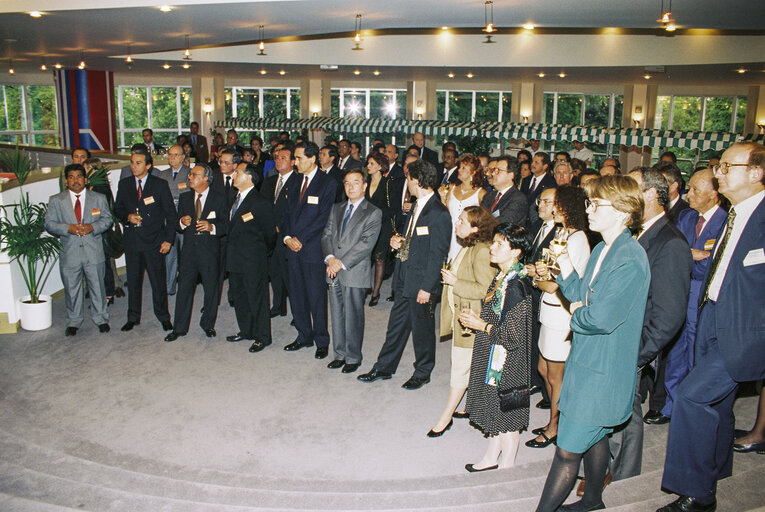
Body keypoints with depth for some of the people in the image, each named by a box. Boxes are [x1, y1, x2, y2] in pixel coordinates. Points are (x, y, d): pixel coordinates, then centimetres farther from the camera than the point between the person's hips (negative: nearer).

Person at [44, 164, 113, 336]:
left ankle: (101, 319, 23)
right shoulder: (55, 200, 5)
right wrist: (68, 228, -16)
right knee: (72, 289, 9)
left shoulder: (99, 198, 6)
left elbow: (107, 219, 5)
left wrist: (92, 227, -14)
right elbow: (49, 223, 2)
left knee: (97, 286, 8)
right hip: (69, 253, 0)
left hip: (94, 252, 0)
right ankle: (73, 322, 24)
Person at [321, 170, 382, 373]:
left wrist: (342, 263, -16)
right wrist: (330, 257, -9)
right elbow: (326, 235, 10)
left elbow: (366, 244, -13)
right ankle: (339, 354, 25)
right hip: (334, 272, 5)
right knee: (337, 315, 12)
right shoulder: (336, 209, 15)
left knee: (353, 317, 2)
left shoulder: (373, 213, -4)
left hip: (355, 273, -5)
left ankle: (353, 358, 16)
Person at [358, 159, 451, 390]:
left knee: (422, 329, 9)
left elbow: (437, 254, -19)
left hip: (422, 283, -8)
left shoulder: (439, 214, -19)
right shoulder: (418, 206, 9)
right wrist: (399, 242, 0)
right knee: (396, 325, 17)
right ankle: (384, 368, 30)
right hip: (405, 279, 8)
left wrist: (427, 287, -19)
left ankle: (422, 373, 28)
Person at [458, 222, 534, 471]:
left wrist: (482, 325, -16)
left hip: (507, 364, -9)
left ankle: (507, 465, 25)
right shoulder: (501, 278, 4)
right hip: (493, 357, 9)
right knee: (494, 411, 21)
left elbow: (514, 336, -25)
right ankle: (492, 457, 36)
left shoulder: (517, 286, -24)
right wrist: (476, 316, 1)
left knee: (507, 417, 8)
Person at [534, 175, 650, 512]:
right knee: (594, 438, 26)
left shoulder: (629, 260, -23)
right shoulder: (601, 250, 8)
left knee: (567, 451, -1)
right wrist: (565, 267, -3)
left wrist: (576, 314, -9)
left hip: (601, 375, -9)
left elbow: (600, 318, -29)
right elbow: (582, 297, 12)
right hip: (587, 362, 9)